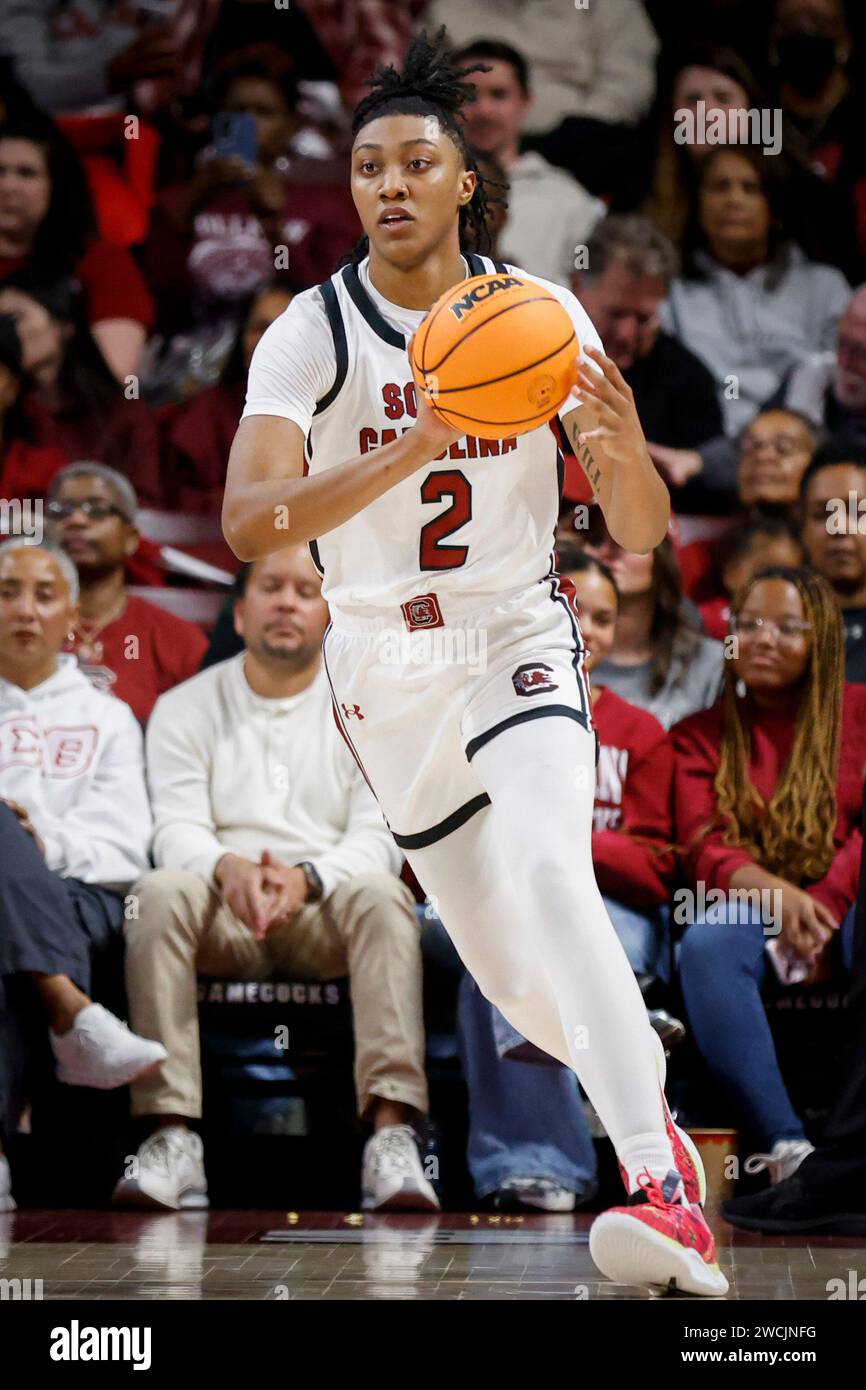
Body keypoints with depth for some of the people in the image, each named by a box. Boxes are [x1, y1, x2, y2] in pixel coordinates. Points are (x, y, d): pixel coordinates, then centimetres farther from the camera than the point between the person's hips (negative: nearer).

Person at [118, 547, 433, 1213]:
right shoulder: (186, 709, 11)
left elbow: (379, 839, -3)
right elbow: (177, 831, -2)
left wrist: (305, 877, -24)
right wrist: (228, 869, -26)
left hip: (325, 910, 0)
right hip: (224, 915, 1)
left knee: (382, 896, -33)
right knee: (160, 892, -31)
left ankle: (391, 1134, -43)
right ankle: (172, 1140, -37)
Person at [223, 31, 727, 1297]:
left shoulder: (540, 315, -7)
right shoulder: (308, 339, -11)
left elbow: (643, 533, -5)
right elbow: (249, 523, -27)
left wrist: (624, 448, -29)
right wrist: (416, 449, -40)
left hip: (520, 639, -1)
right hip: (385, 676, 1)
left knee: (548, 873, -29)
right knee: (515, 978, 6)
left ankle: (665, 1191, -36)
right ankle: (648, 1112, 36)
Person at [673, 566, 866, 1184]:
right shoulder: (702, 735, 17)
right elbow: (704, 847, 2)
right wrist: (774, 894, -19)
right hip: (750, 906, 1)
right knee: (707, 943, -35)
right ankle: (787, 1147, -43)